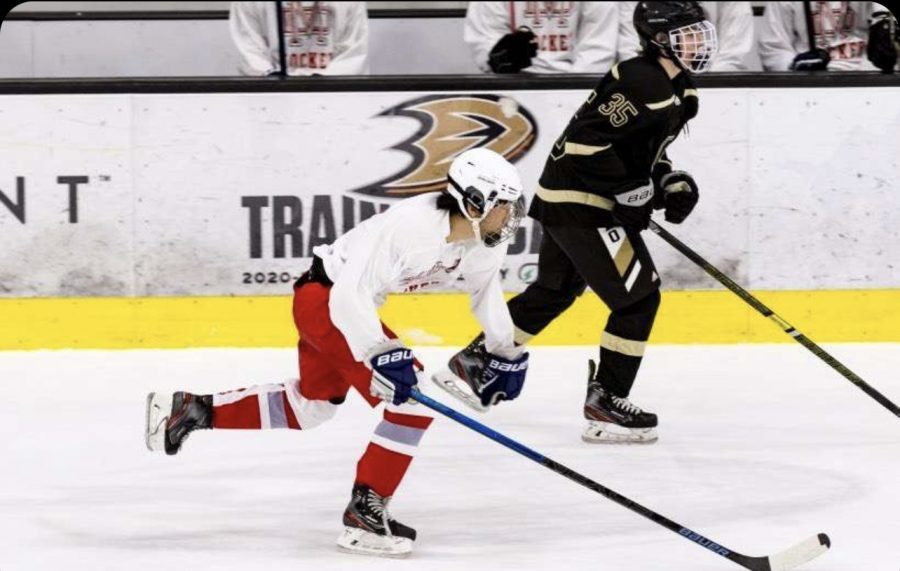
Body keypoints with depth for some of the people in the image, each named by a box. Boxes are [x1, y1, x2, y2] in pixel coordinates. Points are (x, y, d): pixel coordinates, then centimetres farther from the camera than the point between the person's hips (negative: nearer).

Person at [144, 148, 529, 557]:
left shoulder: (482, 238, -7)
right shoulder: (410, 226, -33)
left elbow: (486, 288, 14)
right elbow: (351, 294, -34)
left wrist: (506, 352, 13)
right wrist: (381, 356, -37)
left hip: (350, 302, 10)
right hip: (324, 298, -10)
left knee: (312, 404, 25)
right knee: (414, 397, -17)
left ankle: (192, 409, 32)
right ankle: (364, 515, -11)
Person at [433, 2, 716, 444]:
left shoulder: (674, 90, 12)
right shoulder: (642, 83, -21)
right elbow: (587, 141, -27)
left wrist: (670, 182, 6)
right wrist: (632, 190, -22)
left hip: (568, 200, 11)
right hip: (581, 201, -11)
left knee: (555, 291, 24)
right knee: (638, 296, -8)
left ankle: (473, 362, 33)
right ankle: (606, 401, -1)